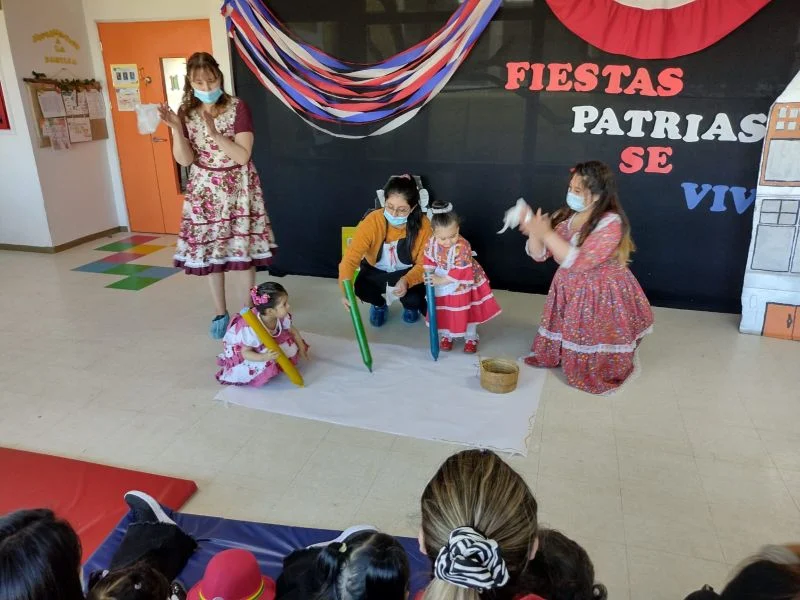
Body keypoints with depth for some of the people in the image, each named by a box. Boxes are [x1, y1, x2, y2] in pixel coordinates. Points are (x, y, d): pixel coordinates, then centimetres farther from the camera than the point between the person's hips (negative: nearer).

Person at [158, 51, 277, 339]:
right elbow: (184, 159, -6)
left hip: (237, 189, -3)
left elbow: (243, 156, -16)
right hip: (203, 190, 3)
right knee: (208, 254, 6)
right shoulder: (186, 112, 1)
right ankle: (221, 314, 21)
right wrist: (175, 128, -20)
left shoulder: (238, 108, -9)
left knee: (243, 252, -2)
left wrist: (214, 132, -25)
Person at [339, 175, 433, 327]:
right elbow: (351, 256, -33)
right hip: (376, 272, 1)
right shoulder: (372, 221, -28)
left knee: (414, 298, -30)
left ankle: (410, 306, 14)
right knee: (360, 287, -31)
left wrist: (407, 281, -41)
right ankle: (379, 304, 10)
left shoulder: (423, 224, -25)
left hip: (407, 274, 0)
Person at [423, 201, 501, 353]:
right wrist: (429, 275, -20)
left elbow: (460, 271, -34)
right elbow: (429, 260, -4)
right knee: (444, 310, 14)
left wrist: (441, 281, -36)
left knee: (467, 310, 11)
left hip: (463, 283, -3)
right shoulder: (432, 243, -20)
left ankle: (471, 337, 31)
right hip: (441, 281, 3)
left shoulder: (462, 246, -36)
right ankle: (446, 335, 36)